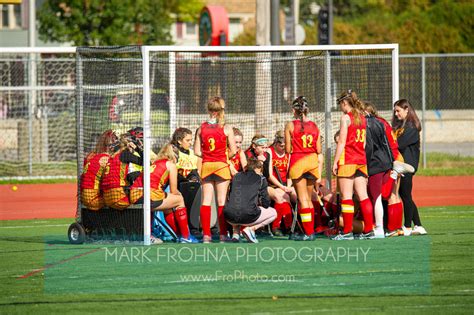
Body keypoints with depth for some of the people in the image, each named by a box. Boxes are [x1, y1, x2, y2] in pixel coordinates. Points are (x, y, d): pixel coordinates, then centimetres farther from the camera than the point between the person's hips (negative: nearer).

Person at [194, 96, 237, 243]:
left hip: (206, 165, 2)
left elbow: (197, 151, 2)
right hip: (221, 165, -2)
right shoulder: (226, 128, -6)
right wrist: (225, 157, 10)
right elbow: (233, 150, -7)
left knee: (206, 200, 3)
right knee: (221, 201, 2)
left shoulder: (201, 128, 2)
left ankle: (206, 234, 0)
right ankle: (223, 234, 0)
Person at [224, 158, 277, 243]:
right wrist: (259, 204, 34)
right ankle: (251, 229, 0)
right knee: (273, 213, 22)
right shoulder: (261, 179, 9)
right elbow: (266, 204, 9)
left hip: (230, 218, 5)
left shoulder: (236, 176, 20)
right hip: (248, 216, -5)